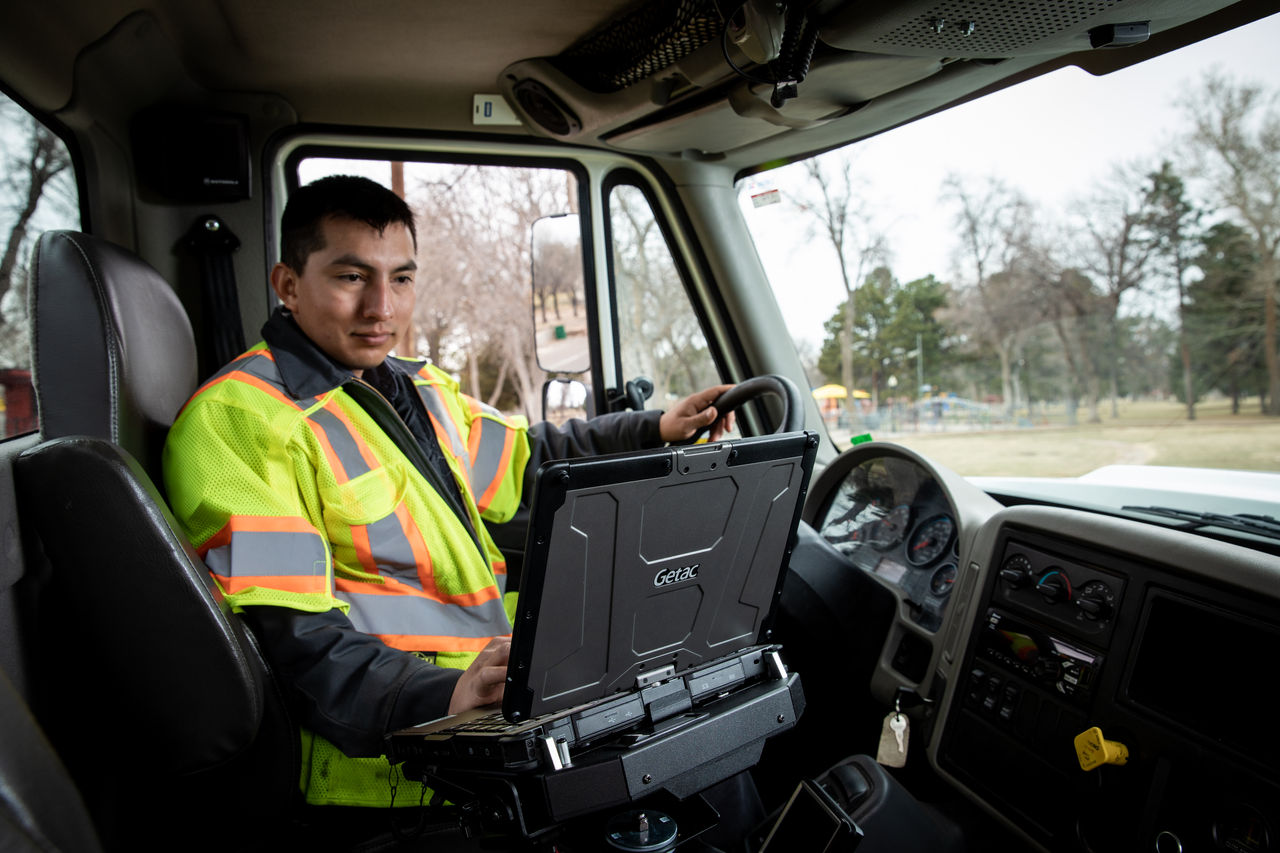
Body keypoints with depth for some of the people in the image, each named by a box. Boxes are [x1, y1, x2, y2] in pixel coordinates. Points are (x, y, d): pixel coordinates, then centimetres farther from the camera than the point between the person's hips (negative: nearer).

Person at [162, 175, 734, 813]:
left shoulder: (417, 387, 15)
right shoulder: (237, 419, -13)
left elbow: (530, 460, 26)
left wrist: (654, 431, 19)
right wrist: (443, 695, -35)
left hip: (502, 705, 9)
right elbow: (287, 635, -21)